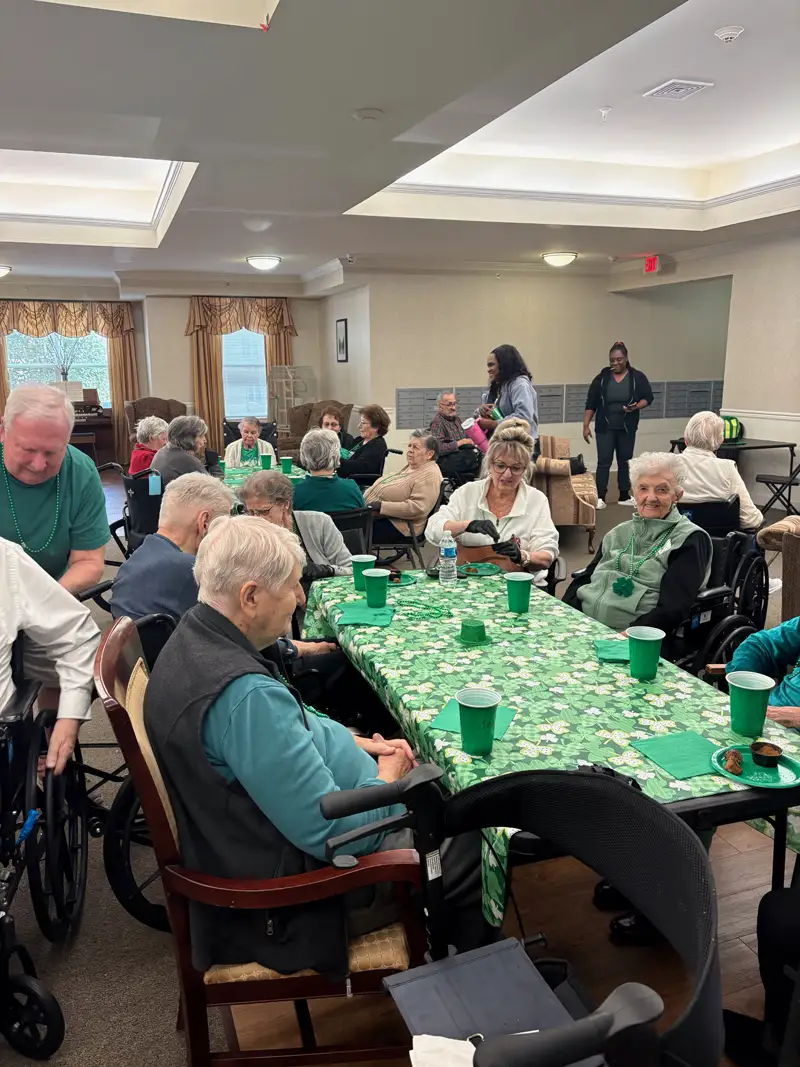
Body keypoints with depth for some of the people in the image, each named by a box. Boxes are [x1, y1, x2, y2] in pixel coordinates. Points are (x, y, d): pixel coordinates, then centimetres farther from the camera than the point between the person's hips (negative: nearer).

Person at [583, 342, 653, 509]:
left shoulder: (637, 377, -2)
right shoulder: (602, 377, -3)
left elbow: (648, 398, 2)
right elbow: (591, 403, -1)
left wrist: (636, 406, -19)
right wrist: (586, 425, -5)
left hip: (627, 428, 1)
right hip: (605, 428, -1)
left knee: (625, 461, 10)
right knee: (604, 462, -4)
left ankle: (624, 496, 20)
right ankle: (600, 497, 0)